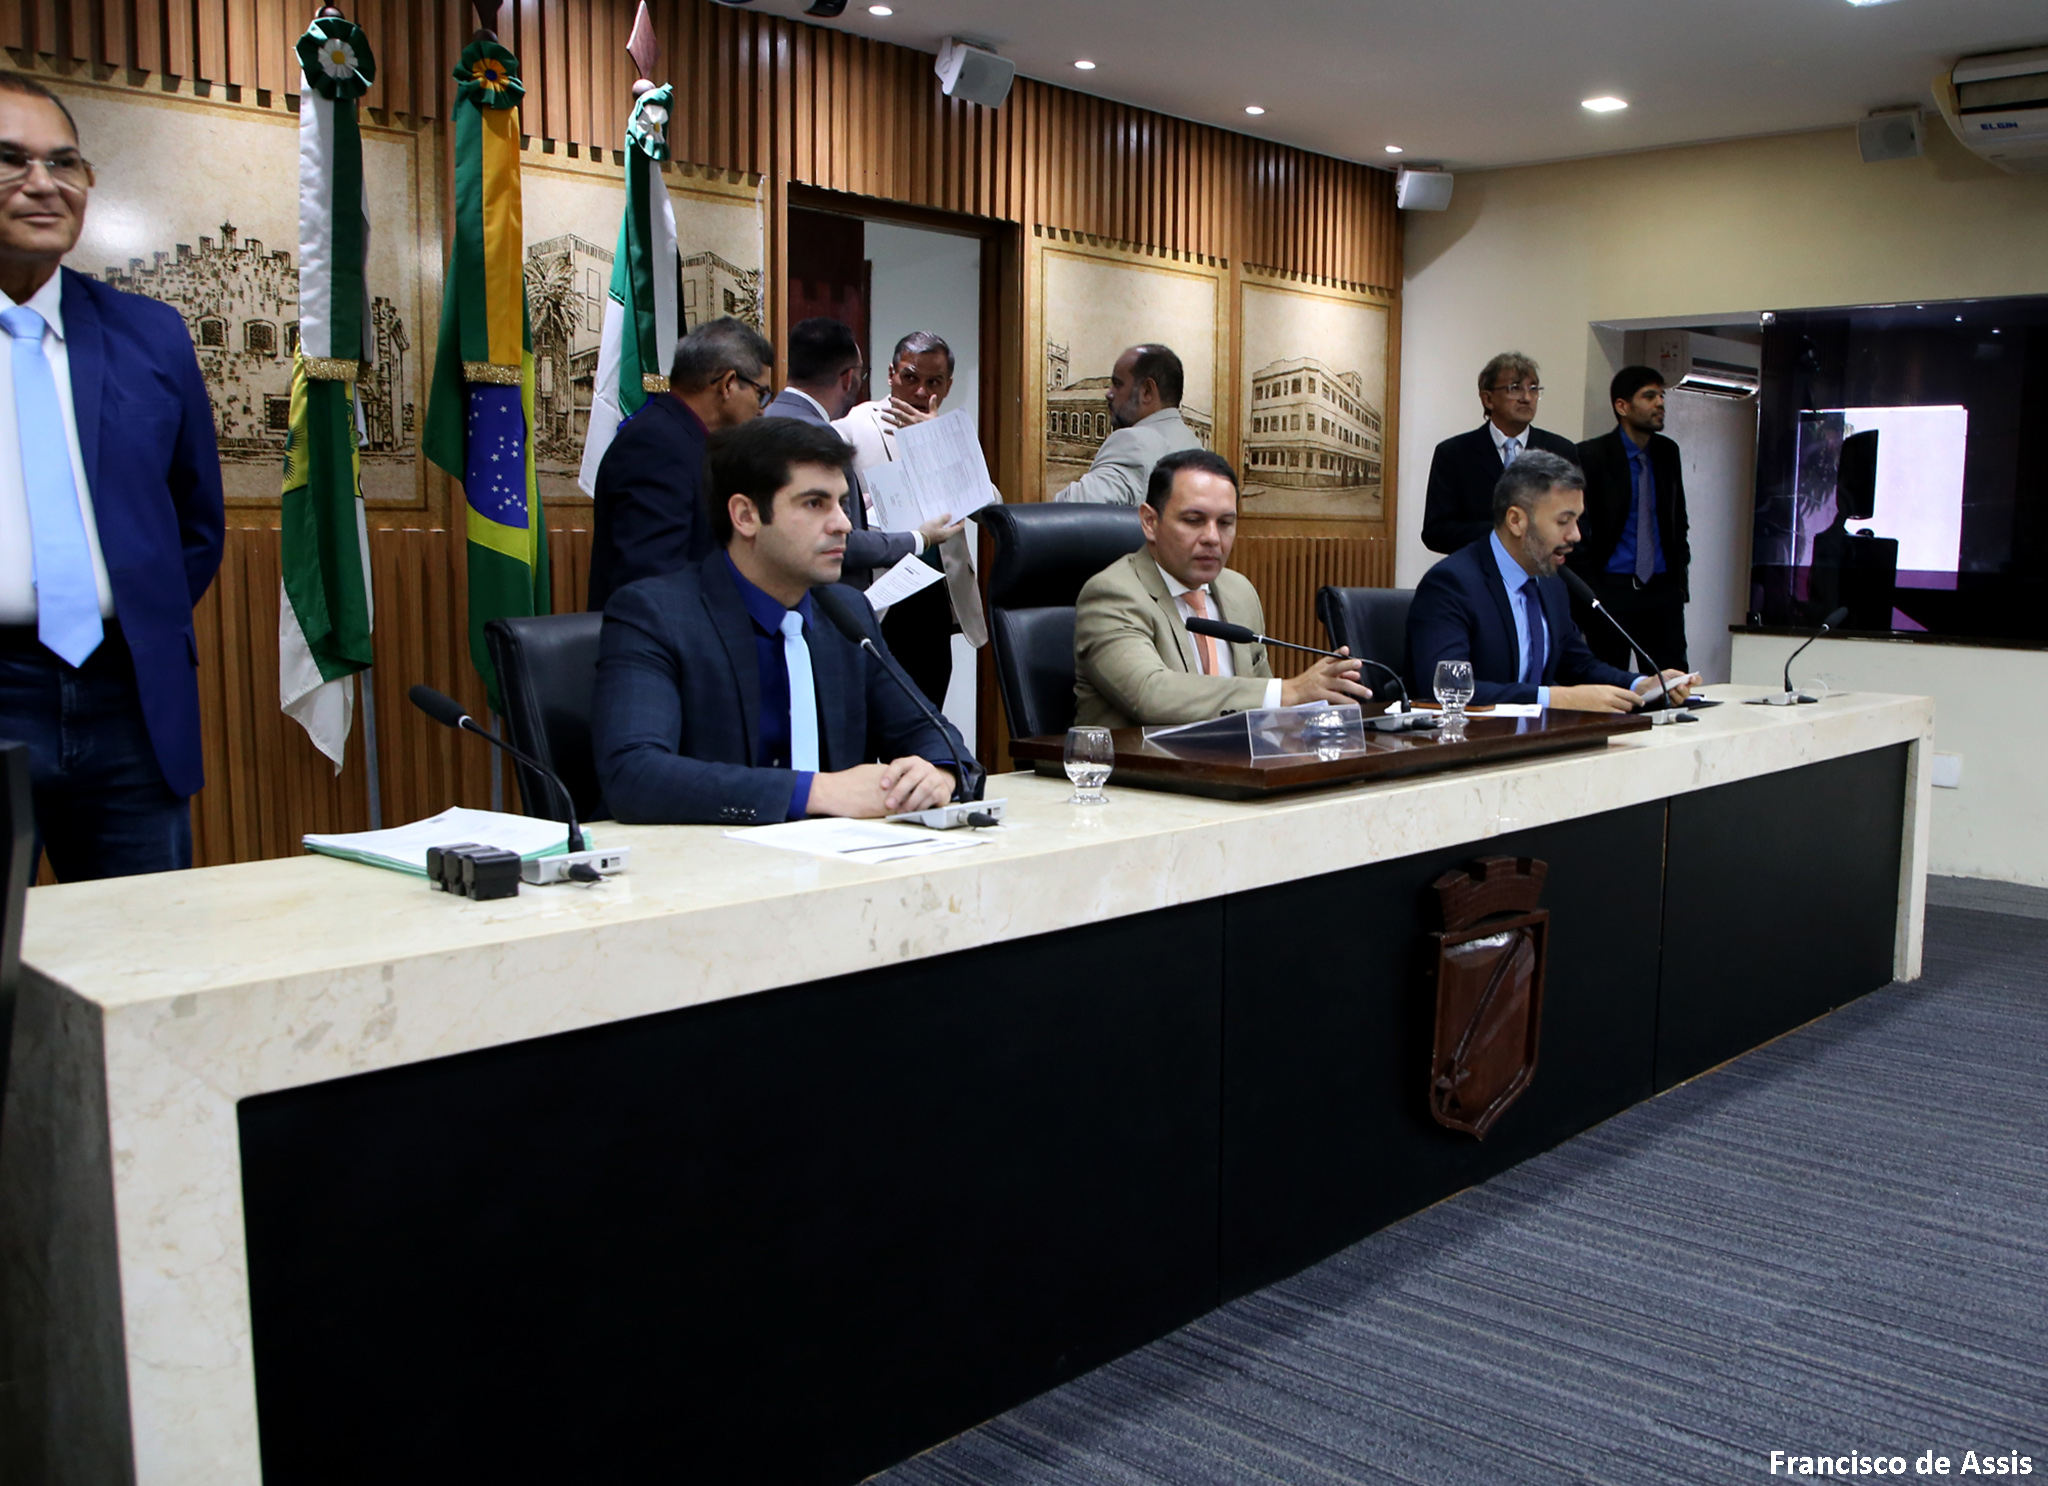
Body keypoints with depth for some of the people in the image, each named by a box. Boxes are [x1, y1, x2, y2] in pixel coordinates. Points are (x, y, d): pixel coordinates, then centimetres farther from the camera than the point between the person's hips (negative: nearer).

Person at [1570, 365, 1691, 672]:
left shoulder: (1668, 452, 11)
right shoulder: (1592, 455, -5)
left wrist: (1679, 576, 11)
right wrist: (1591, 594, -10)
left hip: (1663, 588, 5)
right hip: (1611, 588, -5)